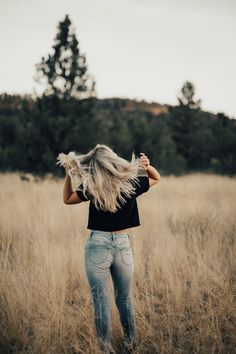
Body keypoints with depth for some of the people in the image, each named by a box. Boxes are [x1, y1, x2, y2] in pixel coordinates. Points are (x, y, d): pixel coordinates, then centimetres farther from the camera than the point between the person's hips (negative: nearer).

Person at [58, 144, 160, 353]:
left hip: (98, 246, -3)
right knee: (125, 298, 18)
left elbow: (67, 199, 8)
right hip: (123, 245, 3)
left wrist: (69, 174, 1)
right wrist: (147, 165, -2)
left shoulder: (91, 188, -10)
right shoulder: (131, 183, -3)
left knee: (101, 301, 7)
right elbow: (156, 178, 16)